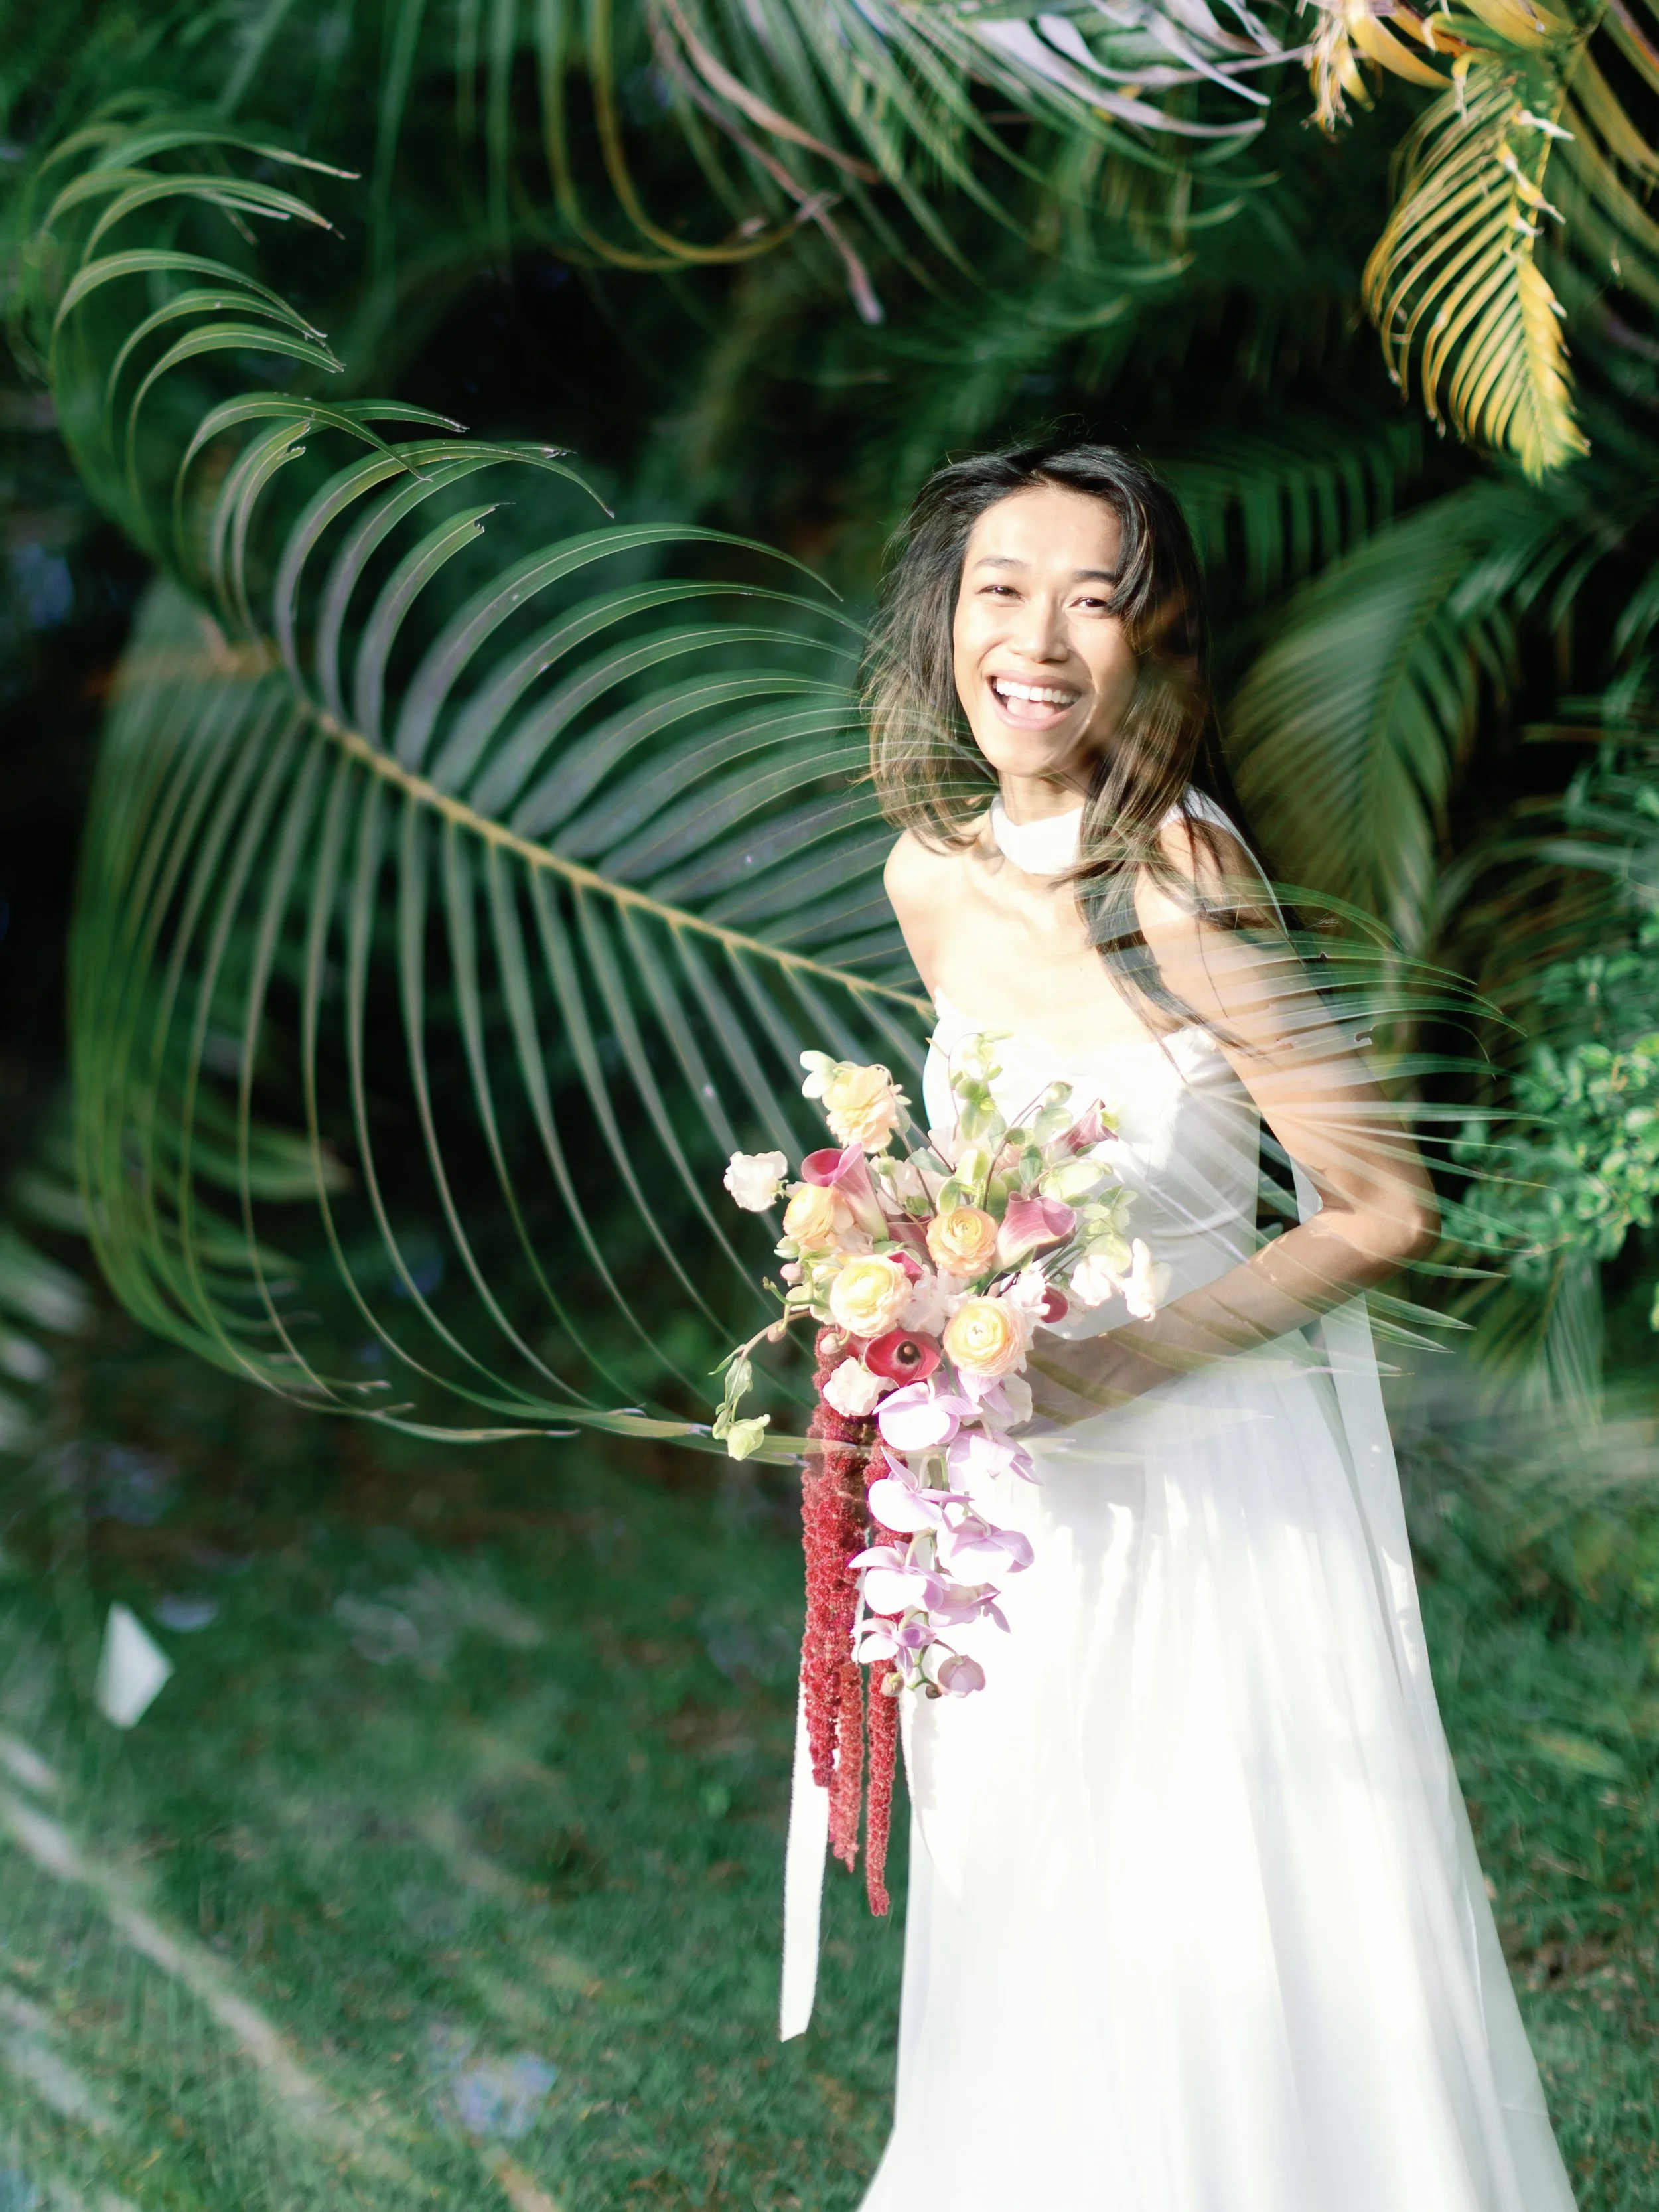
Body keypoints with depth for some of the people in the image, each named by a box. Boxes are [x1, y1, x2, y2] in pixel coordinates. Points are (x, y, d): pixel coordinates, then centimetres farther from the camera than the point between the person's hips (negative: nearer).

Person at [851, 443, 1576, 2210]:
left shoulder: (1176, 883, -21)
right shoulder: (931, 878, -1)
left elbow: (1386, 1209, -18)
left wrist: (1117, 1367, -20)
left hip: (1213, 1465, -6)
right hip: (1026, 1486, 6)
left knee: (1241, 1957, 6)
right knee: (1041, 1931, 18)